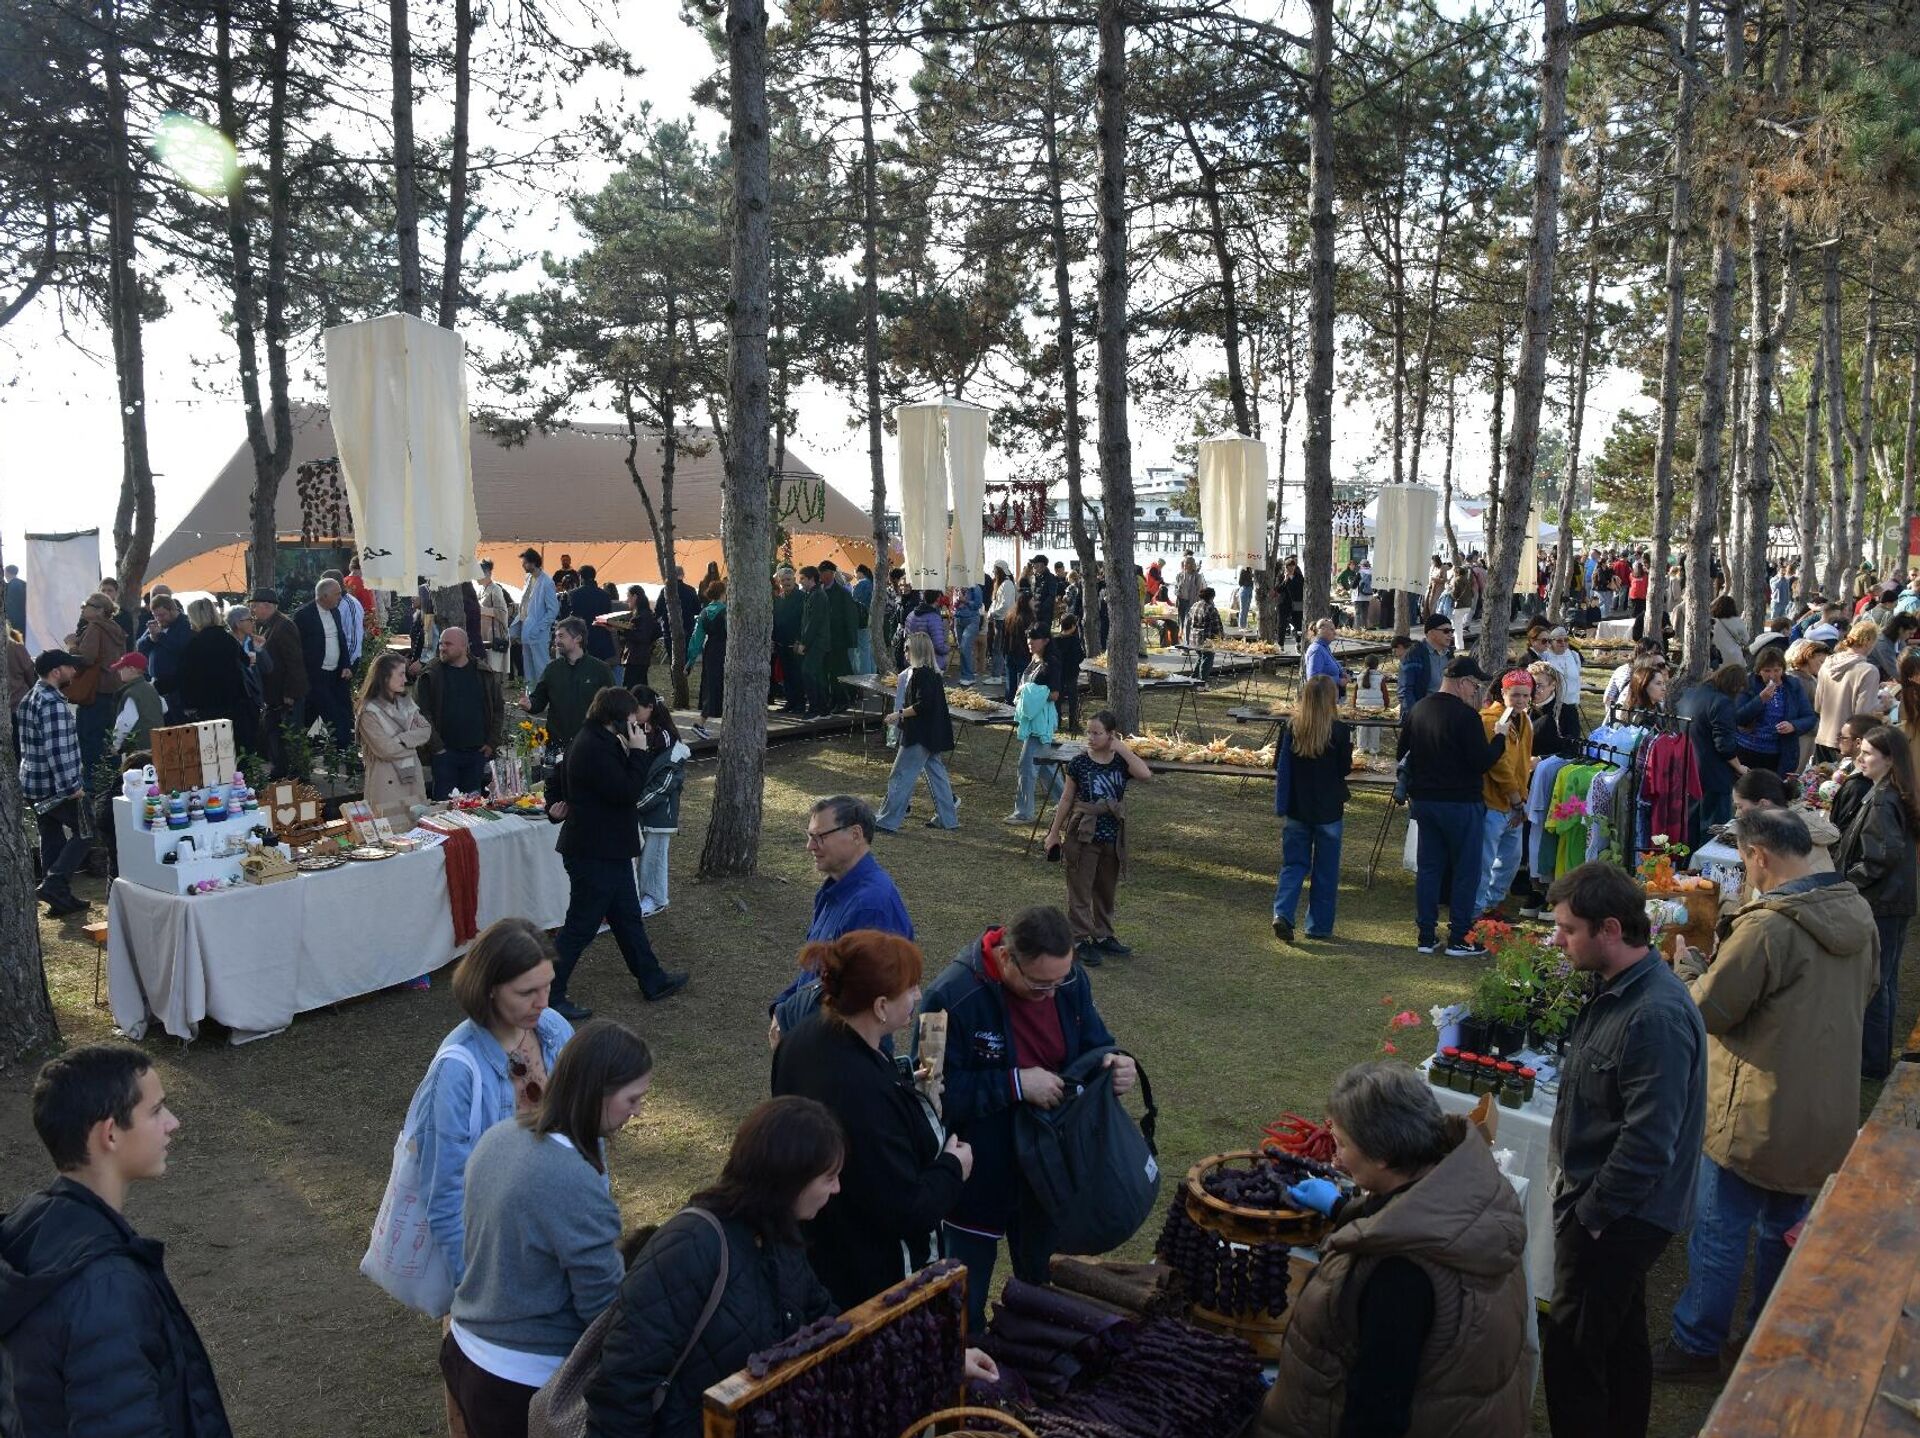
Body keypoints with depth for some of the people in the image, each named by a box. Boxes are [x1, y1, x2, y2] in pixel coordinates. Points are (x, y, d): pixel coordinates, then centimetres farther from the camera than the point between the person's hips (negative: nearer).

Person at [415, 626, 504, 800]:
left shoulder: (485, 675, 6)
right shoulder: (430, 675, -2)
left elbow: (499, 709, 10)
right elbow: (421, 713, -7)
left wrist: (492, 743, 3)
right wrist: (435, 745, -12)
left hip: (477, 753, 2)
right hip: (445, 752, -2)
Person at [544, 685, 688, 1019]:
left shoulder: (593, 741, 10)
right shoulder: (595, 749, -24)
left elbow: (556, 778, 20)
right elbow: (628, 792, -25)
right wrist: (639, 751, -18)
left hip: (609, 850, 11)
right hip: (594, 853, -11)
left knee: (628, 916, 20)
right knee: (581, 926, -1)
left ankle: (652, 980, 32)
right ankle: (550, 995, 9)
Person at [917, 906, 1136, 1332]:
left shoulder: (1070, 979, -10)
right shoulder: (951, 997, -29)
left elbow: (1093, 1044, 5)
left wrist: (1118, 1064, -17)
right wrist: (1015, 1084, -32)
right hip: (978, 1180, -5)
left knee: (1040, 1283, 27)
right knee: (965, 1307, 16)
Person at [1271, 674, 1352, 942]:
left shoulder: (1290, 728, -6)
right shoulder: (1340, 730, -13)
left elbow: (1279, 767, -2)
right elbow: (1344, 769, -5)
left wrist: (1281, 807, 4)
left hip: (1295, 809, 2)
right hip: (1329, 810, -2)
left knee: (1294, 863, 13)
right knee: (1325, 870, 11)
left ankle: (1283, 913, -6)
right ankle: (1319, 926, 17)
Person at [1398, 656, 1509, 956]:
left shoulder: (1418, 710, 6)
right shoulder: (1466, 716, -18)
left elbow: (1403, 753, 14)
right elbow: (1482, 762, -17)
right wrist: (1500, 735, -4)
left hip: (1423, 799, 7)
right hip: (1461, 803, -7)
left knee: (1428, 867, 12)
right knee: (1466, 871, 4)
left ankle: (1426, 936, 15)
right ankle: (1459, 939, 6)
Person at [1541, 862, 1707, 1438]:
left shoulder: (1657, 1016, -27)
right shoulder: (1616, 988, 5)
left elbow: (1648, 1141, -27)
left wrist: (1591, 1213, -18)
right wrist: (1578, 1196, 15)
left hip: (1619, 1216, -10)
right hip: (1598, 1200, 10)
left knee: (1569, 1351, -3)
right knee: (1619, 1339, 23)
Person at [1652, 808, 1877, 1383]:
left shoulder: (1767, 926, -27)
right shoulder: (1858, 913, -1)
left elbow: (1709, 1008, -18)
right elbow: (1863, 992, 16)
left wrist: (1686, 964, 0)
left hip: (1758, 1115, -8)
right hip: (1827, 1114, 8)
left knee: (1719, 1234, 6)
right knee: (1785, 1227, 23)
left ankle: (1697, 1347, 18)